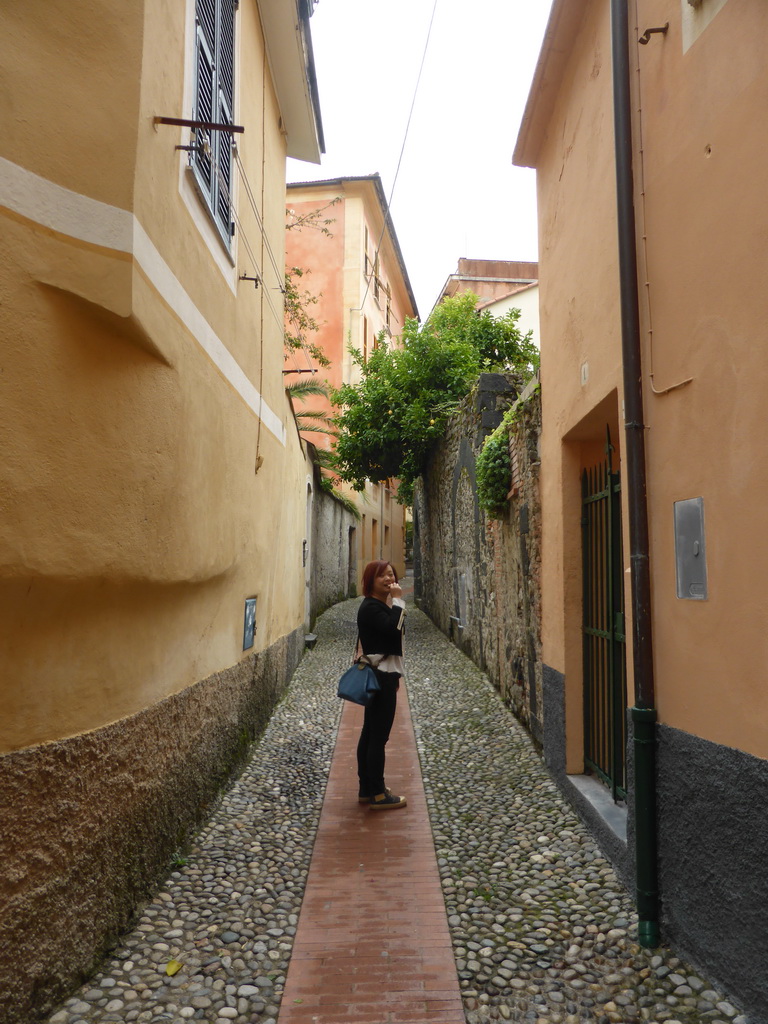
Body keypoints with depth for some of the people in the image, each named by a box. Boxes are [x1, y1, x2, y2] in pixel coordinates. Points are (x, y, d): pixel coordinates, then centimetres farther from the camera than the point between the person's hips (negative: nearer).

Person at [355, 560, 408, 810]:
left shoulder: (380, 605, 15)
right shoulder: (370, 607, -15)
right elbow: (393, 628, -32)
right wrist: (397, 600, -22)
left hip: (381, 675, 10)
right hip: (379, 677, -10)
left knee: (369, 734, 14)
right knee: (378, 736, -5)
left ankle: (366, 790, 22)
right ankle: (378, 795, 3)